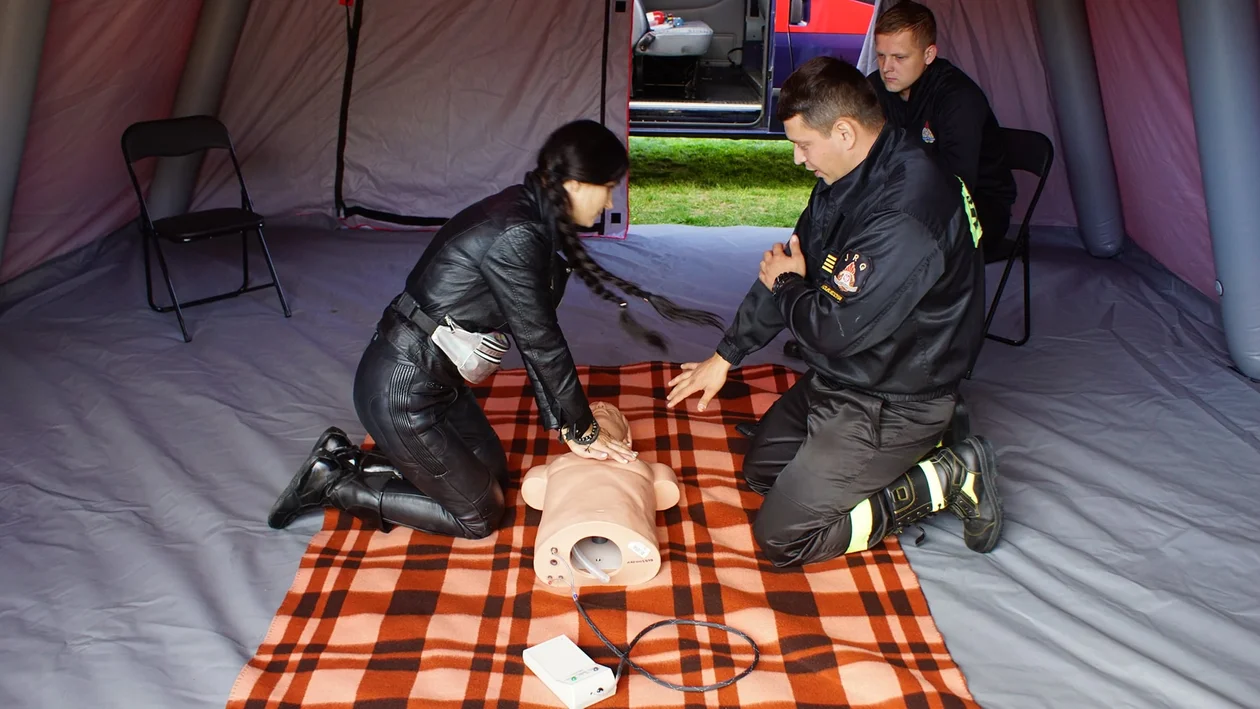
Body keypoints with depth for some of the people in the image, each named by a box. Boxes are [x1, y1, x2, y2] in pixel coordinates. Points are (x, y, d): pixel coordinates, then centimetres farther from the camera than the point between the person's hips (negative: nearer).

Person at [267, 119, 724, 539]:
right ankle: (334, 484, 10)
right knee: (478, 516, 6)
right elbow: (540, 343, -18)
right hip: (401, 392, -10)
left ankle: (348, 461, 20)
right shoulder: (515, 235, -26)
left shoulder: (528, 216, 4)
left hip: (438, 378, 10)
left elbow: (534, 333, 7)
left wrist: (566, 425, 7)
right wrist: (583, 428, -4)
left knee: (493, 472, 22)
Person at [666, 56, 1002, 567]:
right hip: (833, 380, 10)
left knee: (780, 538, -6)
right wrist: (724, 356, 14)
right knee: (759, 469, 20)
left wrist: (785, 285, -7)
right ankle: (889, 468, 16)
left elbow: (836, 328, -30)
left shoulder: (905, 213, -32)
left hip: (889, 405, -10)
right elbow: (791, 262, 10)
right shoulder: (847, 177, -1)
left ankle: (945, 481, 1)